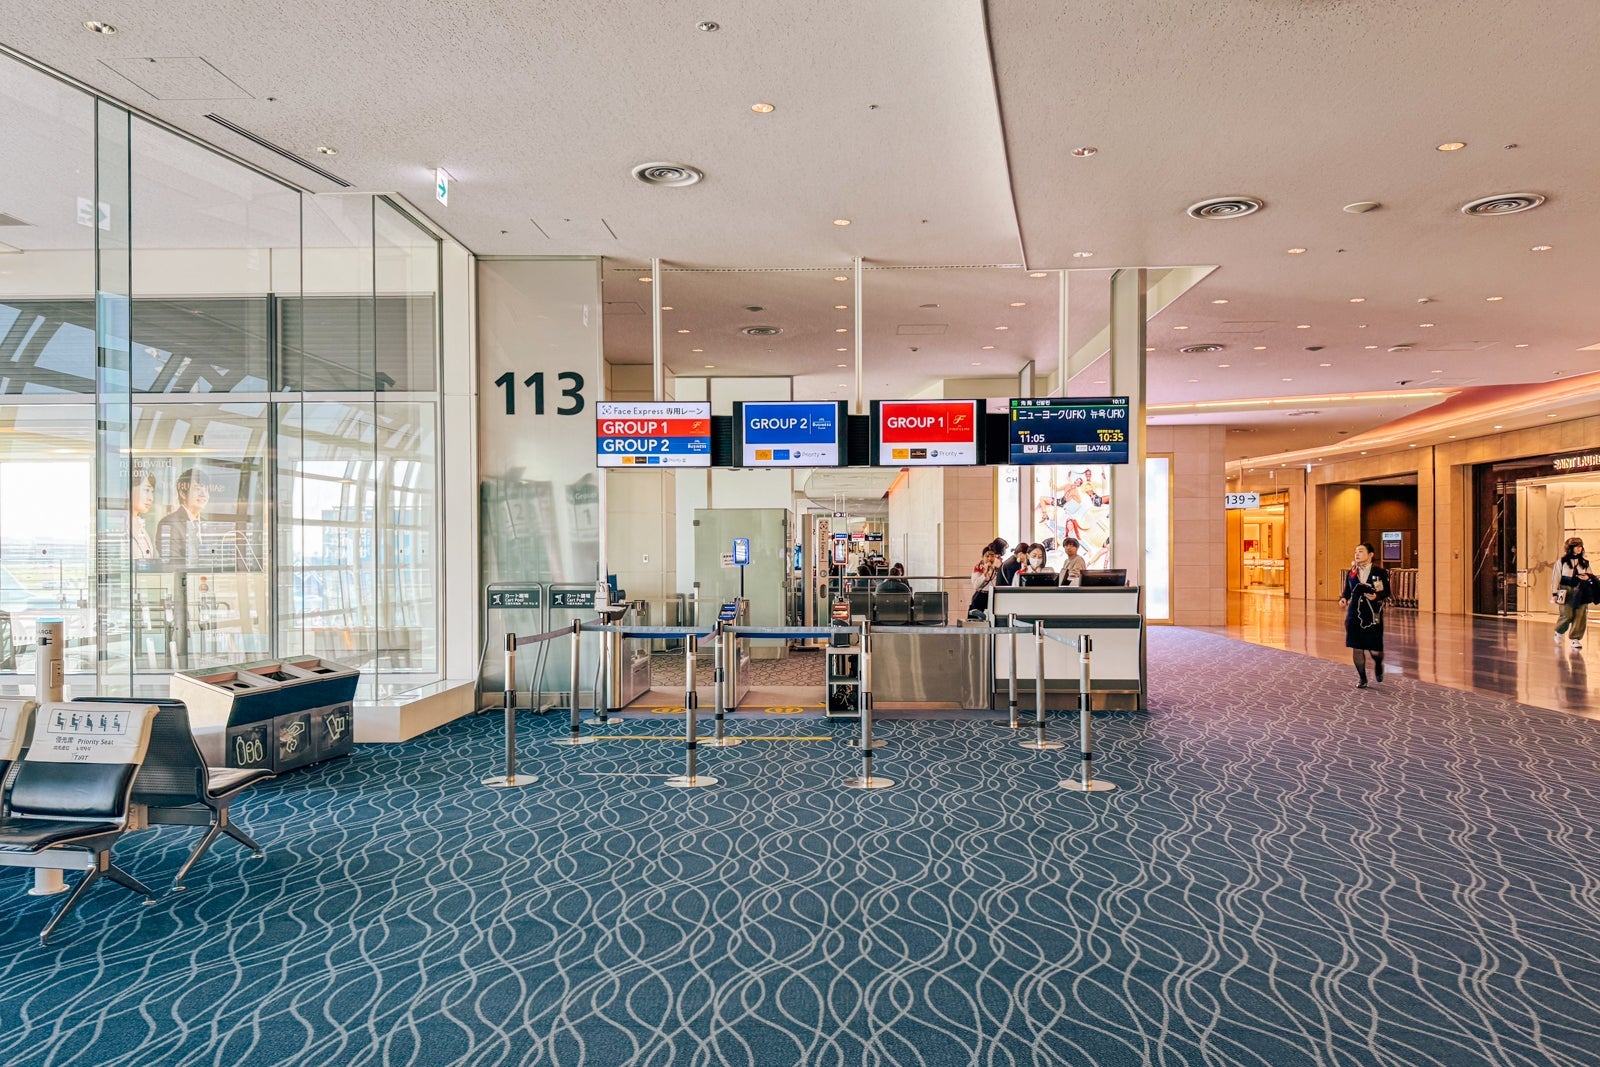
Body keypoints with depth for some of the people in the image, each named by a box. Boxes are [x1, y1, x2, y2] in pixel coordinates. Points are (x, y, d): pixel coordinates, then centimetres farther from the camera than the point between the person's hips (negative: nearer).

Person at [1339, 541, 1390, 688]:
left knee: (1375, 650, -2)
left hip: (1373, 616, -2)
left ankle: (1378, 665, 35)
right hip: (1355, 615, 2)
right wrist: (1343, 599, -9)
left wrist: (1377, 596, -18)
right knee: (1356, 648, 1)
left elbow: (1386, 592, 2)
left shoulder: (1380, 572, -3)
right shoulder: (1350, 573, 5)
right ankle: (1362, 679, 17)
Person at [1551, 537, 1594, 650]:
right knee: (1567, 615, -6)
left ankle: (1575, 639, 5)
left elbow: (1591, 575, 17)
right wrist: (1554, 593, -4)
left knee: (1580, 616, -3)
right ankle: (1559, 632, 23)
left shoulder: (1585, 562, 10)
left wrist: (1588, 577, -9)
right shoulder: (1561, 562, 1)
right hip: (1567, 592, -3)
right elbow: (1556, 577, 0)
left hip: (1581, 593, 3)